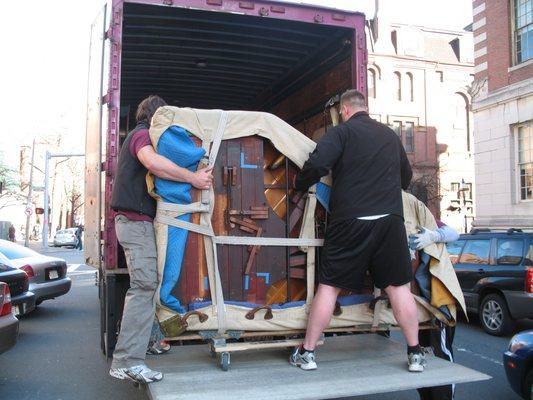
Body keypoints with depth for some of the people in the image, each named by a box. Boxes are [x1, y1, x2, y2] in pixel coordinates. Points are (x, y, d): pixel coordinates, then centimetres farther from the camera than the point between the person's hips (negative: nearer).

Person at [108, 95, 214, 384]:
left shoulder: (137, 136, 26)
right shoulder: (142, 134, -7)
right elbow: (151, 160, -31)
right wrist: (192, 177, -27)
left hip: (134, 221, 11)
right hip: (137, 220, -11)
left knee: (144, 285, 16)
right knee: (144, 285, -15)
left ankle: (145, 340, 25)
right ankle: (127, 361, -16)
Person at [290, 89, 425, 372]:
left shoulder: (341, 132, -1)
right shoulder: (391, 136, 16)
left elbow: (316, 165, -15)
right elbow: (406, 176, 27)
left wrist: (300, 185, 4)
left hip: (350, 221, -3)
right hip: (390, 219, 4)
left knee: (329, 286, 4)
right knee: (399, 287, 10)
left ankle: (306, 353, 12)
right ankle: (415, 354, 16)